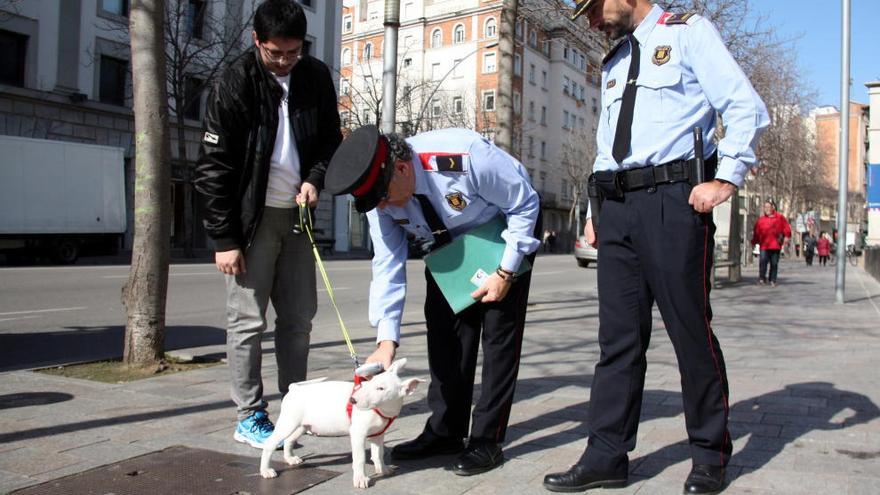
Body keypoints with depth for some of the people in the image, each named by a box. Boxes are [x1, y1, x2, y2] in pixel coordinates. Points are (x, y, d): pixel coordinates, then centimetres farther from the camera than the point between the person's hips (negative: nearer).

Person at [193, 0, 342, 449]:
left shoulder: (316, 77, 2)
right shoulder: (236, 83, -10)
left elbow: (330, 138, 14)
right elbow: (213, 167, -11)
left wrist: (315, 178, -8)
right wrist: (224, 238, -14)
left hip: (296, 214, 5)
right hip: (251, 217, -5)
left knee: (299, 317, 9)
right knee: (247, 321, 0)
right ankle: (249, 418, 11)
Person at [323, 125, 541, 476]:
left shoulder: (465, 158, -40)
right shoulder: (381, 193, -22)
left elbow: (525, 204, -25)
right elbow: (388, 264, -19)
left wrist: (505, 273, -26)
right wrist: (386, 339, -27)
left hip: (504, 234, -5)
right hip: (448, 245, 5)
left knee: (499, 329, -9)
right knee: (444, 328, 2)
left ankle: (487, 439, -2)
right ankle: (445, 432, 13)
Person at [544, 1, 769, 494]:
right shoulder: (614, 63, 24)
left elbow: (747, 107, -5)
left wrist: (726, 179, -15)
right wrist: (597, 207, 17)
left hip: (672, 197, -6)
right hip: (616, 205, 7)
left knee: (691, 328, -1)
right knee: (618, 334, 5)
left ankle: (710, 455, 15)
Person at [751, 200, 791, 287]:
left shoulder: (780, 218, 5)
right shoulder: (761, 219, 7)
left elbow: (787, 228, 5)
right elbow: (756, 232, 9)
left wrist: (786, 237, -8)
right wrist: (754, 242, 7)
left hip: (776, 245, 0)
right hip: (764, 245, 0)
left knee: (774, 263, 5)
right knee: (763, 261, -13)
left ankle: (772, 280, 14)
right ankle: (762, 278, -4)